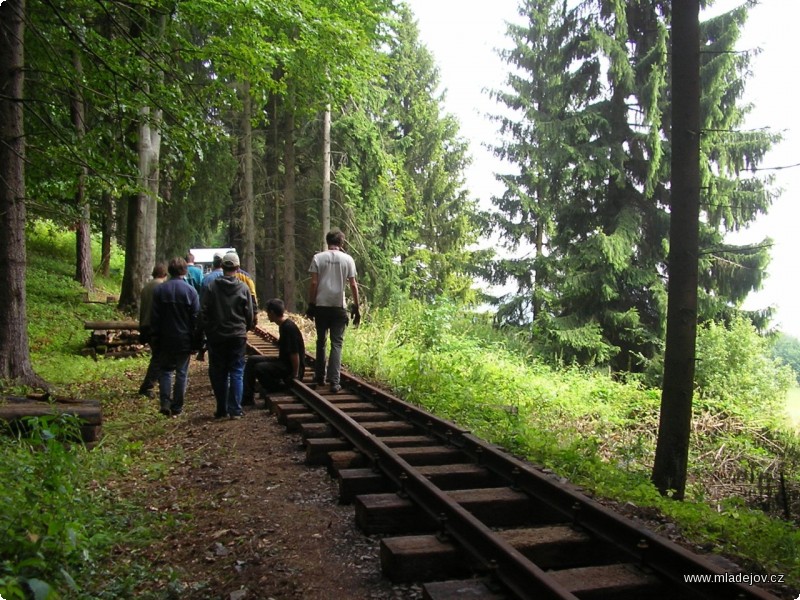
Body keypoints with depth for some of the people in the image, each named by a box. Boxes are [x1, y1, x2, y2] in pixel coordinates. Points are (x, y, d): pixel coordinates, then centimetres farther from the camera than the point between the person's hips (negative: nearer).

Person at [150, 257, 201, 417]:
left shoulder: (159, 290, -2)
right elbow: (196, 318, -5)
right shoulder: (191, 291, -7)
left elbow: (154, 318, 0)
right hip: (184, 340, -1)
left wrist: (154, 341, 6)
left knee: (164, 370, 14)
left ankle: (165, 402, 2)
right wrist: (195, 341, 1)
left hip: (165, 339, 1)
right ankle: (177, 407, 10)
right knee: (181, 373, 7)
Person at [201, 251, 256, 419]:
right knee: (236, 373, 5)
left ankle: (222, 409, 14)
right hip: (238, 336, 0)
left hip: (216, 336, 1)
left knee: (218, 374, 10)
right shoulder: (243, 288, -4)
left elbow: (204, 312, -3)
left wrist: (208, 331, 9)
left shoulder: (212, 287, -4)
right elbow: (250, 314, 1)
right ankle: (235, 410, 2)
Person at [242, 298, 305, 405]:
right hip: (283, 361, 10)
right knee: (251, 360, 5)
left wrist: (295, 375, -20)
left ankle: (284, 388, -5)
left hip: (291, 366, -10)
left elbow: (295, 354, -25)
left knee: (259, 368, -25)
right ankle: (247, 397, 5)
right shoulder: (283, 325, 8)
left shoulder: (289, 327, -23)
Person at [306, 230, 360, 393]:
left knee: (321, 341, 15)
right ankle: (334, 381, -7)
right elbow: (353, 285, 0)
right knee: (337, 343, 1)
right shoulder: (347, 259, 2)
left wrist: (311, 305, 3)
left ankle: (320, 377, 24)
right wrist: (356, 307, 6)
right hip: (339, 306, -1)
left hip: (321, 306, 1)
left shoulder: (318, 257, 1)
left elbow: (314, 283, -4)